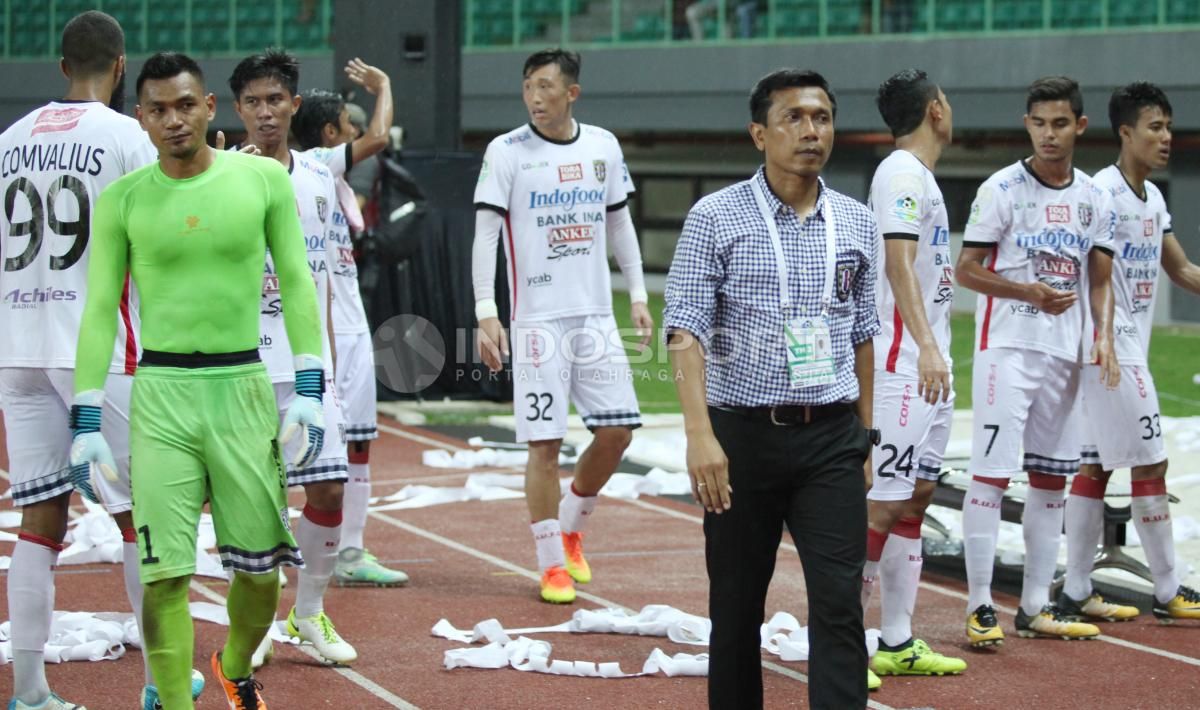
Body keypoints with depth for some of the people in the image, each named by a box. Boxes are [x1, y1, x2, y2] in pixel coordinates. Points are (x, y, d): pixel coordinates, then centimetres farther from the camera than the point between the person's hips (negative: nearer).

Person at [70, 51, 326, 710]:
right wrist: (85, 424, 0)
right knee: (165, 572, -7)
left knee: (261, 567, 6)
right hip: (160, 391, -1)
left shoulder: (263, 179, 3)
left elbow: (296, 284, 5)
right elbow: (99, 310, 5)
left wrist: (308, 392, -2)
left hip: (243, 387, 1)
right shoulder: (122, 199, 3)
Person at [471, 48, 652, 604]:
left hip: (596, 314, 4)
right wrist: (486, 314, -16)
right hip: (538, 318, -4)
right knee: (545, 442, -5)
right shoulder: (506, 152, -6)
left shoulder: (603, 146, 6)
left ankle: (571, 528, 26)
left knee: (617, 430, 2)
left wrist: (638, 295, 11)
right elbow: (485, 234, -8)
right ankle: (552, 565, 6)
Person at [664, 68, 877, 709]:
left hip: (831, 440, 2)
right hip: (744, 435, -2)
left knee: (840, 604, -7)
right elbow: (685, 329, -11)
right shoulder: (716, 218, -4)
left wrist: (863, 438, 15)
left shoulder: (855, 222, 8)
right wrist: (700, 434, -23)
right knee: (736, 606, 8)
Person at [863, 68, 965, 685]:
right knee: (885, 501, -10)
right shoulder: (902, 173, -12)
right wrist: (925, 346, -33)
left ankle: (897, 644, 14)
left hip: (928, 365, 10)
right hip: (901, 362, -10)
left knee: (916, 496, 10)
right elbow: (898, 263, -23)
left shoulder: (920, 176, 18)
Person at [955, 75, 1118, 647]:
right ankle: (979, 607, -5)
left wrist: (1104, 337, -2)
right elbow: (966, 270, -7)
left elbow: (1100, 279, 13)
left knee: (1051, 478, 9)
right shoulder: (1001, 190, -7)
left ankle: (1035, 608, 17)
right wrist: (1030, 292, -19)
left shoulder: (1093, 198, 8)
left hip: (1064, 354, 6)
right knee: (991, 473, -9)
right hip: (1007, 348, -6)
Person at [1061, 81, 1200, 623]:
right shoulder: (1103, 192, -13)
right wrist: (1102, 340, -26)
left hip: (1130, 346, 9)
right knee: (1150, 462, -6)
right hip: (1110, 345, -9)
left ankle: (1076, 591, 12)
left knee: (1095, 466, 9)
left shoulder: (1154, 198, 15)